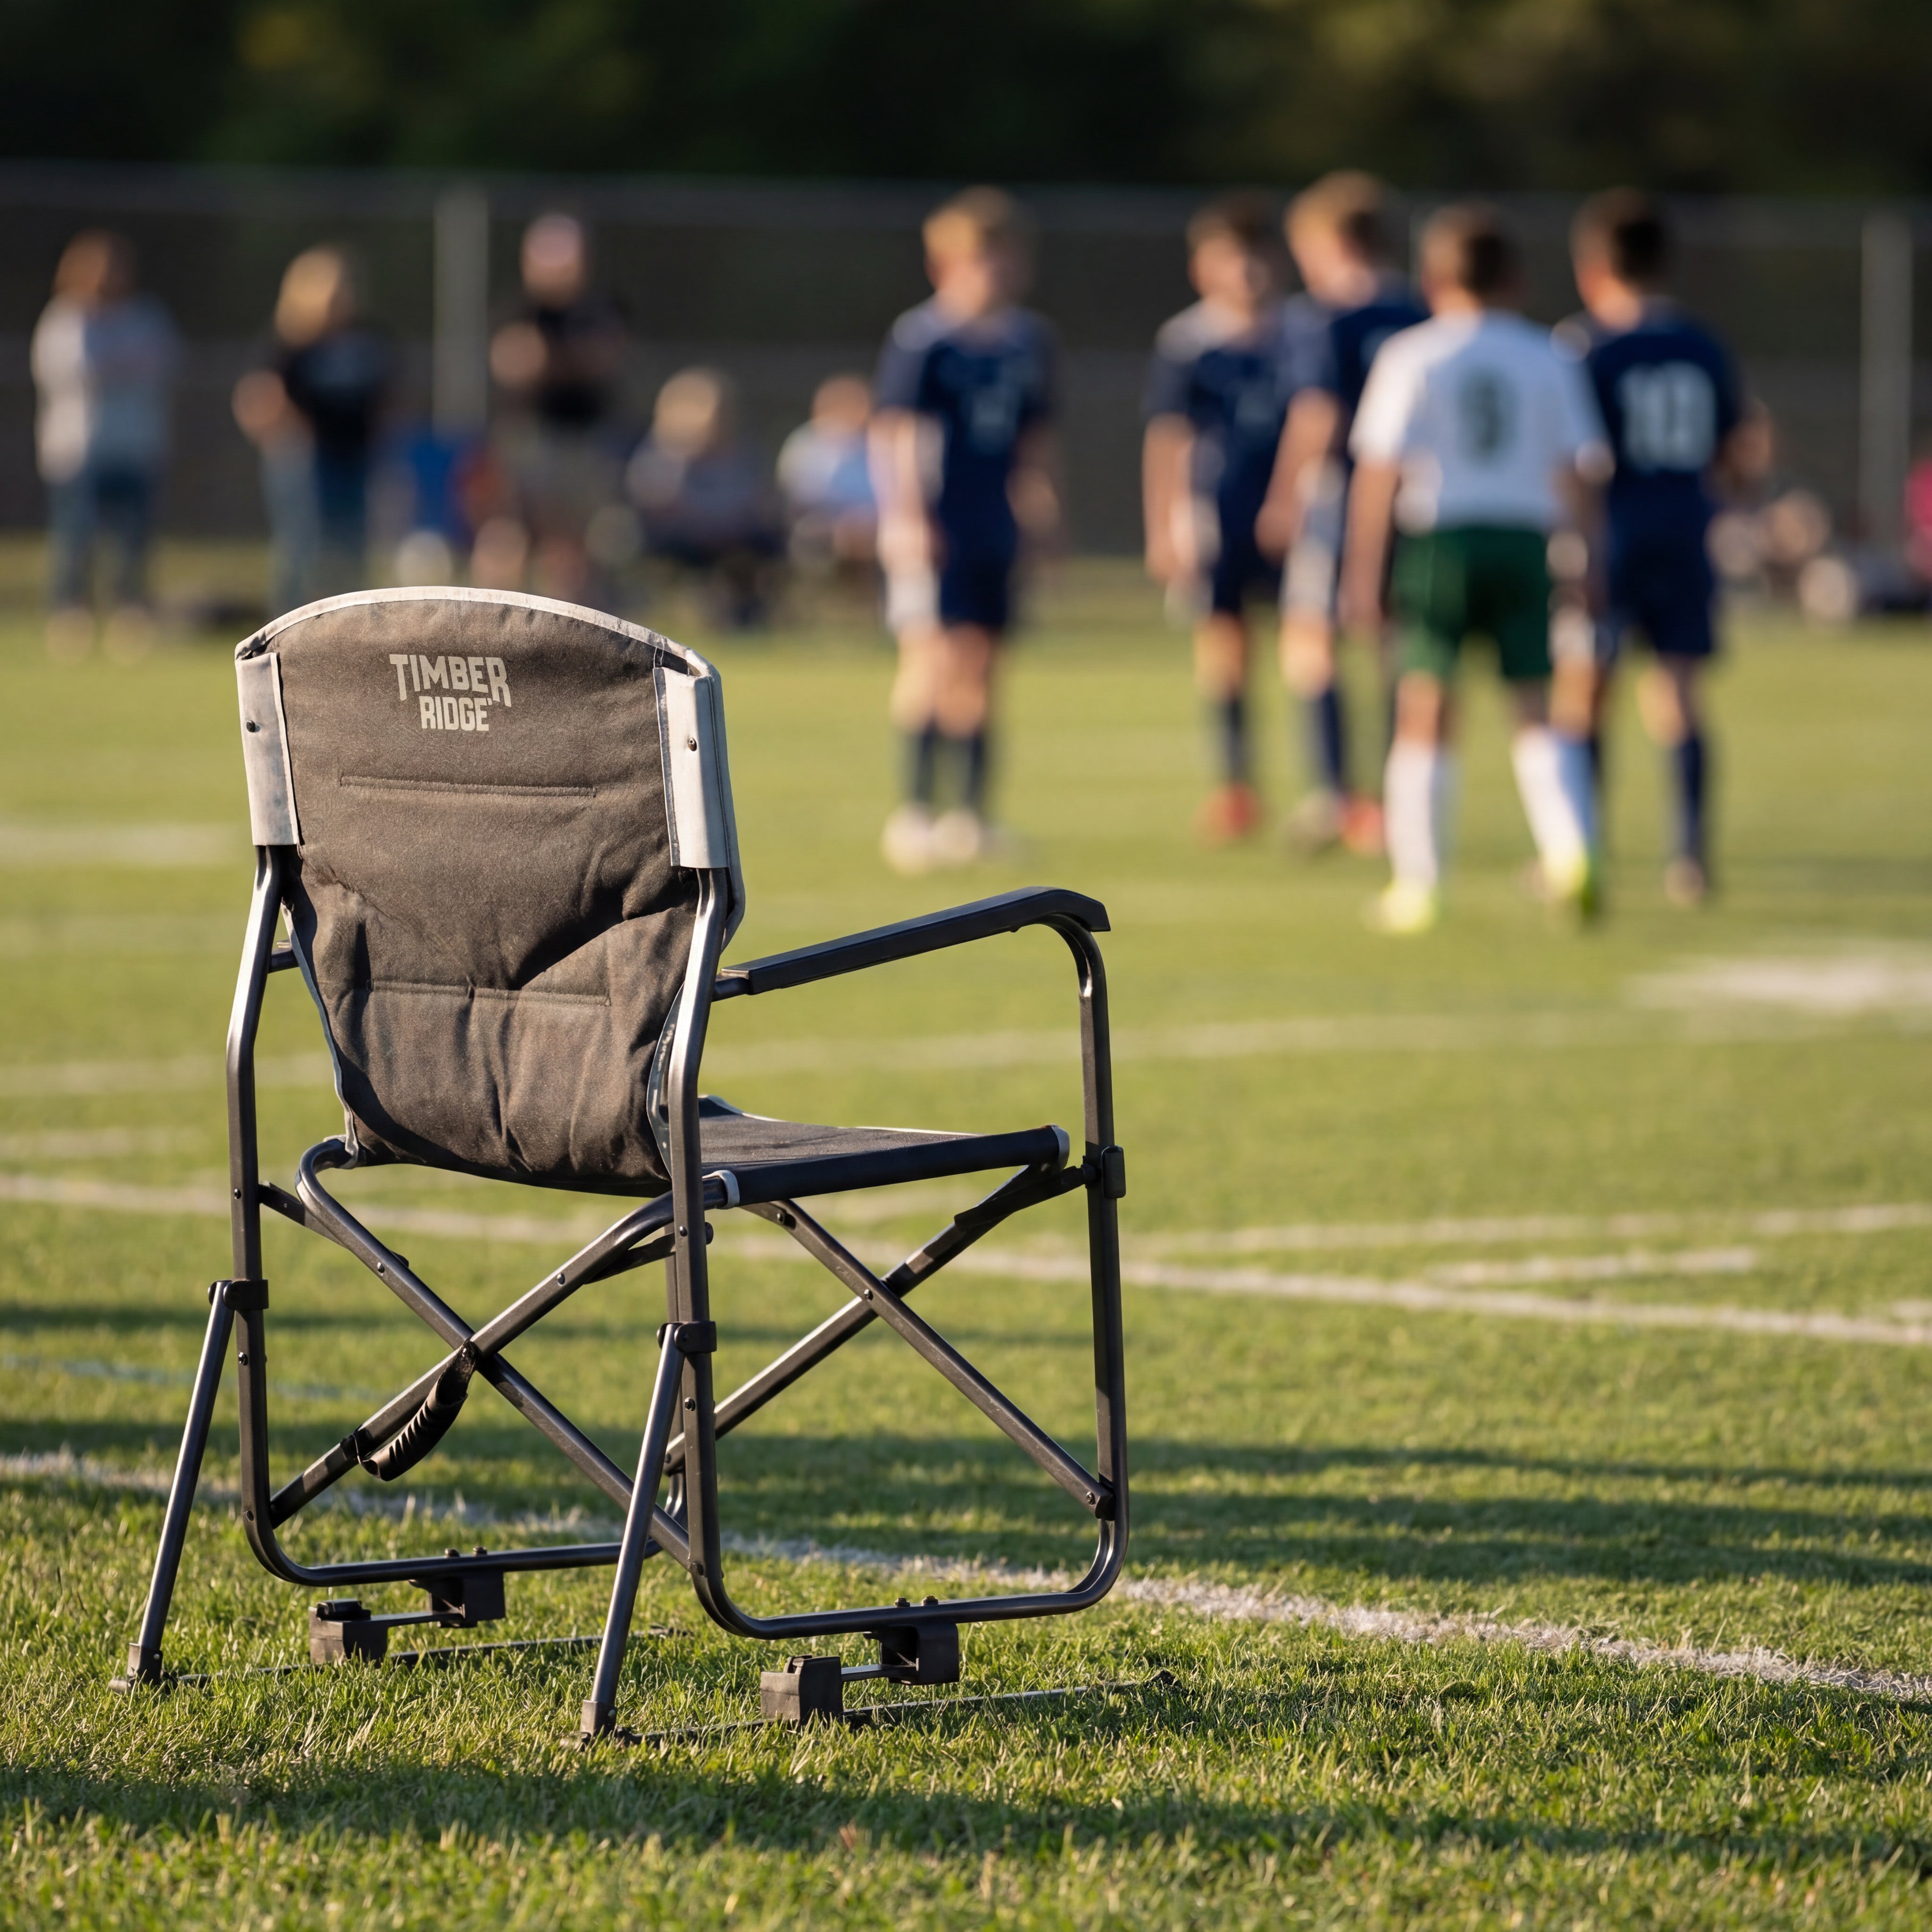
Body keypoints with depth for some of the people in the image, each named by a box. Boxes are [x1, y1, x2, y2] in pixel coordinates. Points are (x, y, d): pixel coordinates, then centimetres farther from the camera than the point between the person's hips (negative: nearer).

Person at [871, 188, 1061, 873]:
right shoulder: (920, 339, -10)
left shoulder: (1028, 340, 10)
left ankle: (970, 812, 13)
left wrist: (1041, 496, 12)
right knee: (933, 657, -12)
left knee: (977, 665, 8)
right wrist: (906, 515, -19)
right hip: (931, 530, -6)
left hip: (994, 530, 6)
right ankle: (915, 812, -8)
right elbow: (893, 430, -12)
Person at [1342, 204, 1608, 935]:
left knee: (1423, 716, 4)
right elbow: (1580, 471, 6)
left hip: (1436, 545, -2)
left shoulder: (1410, 357, 1)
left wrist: (1362, 572, -2)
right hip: (1525, 544, 2)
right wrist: (1586, 566, 13)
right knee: (1536, 713, 2)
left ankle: (1415, 885, 7)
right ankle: (1572, 850, -19)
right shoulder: (1550, 360, 8)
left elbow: (1379, 471, -4)